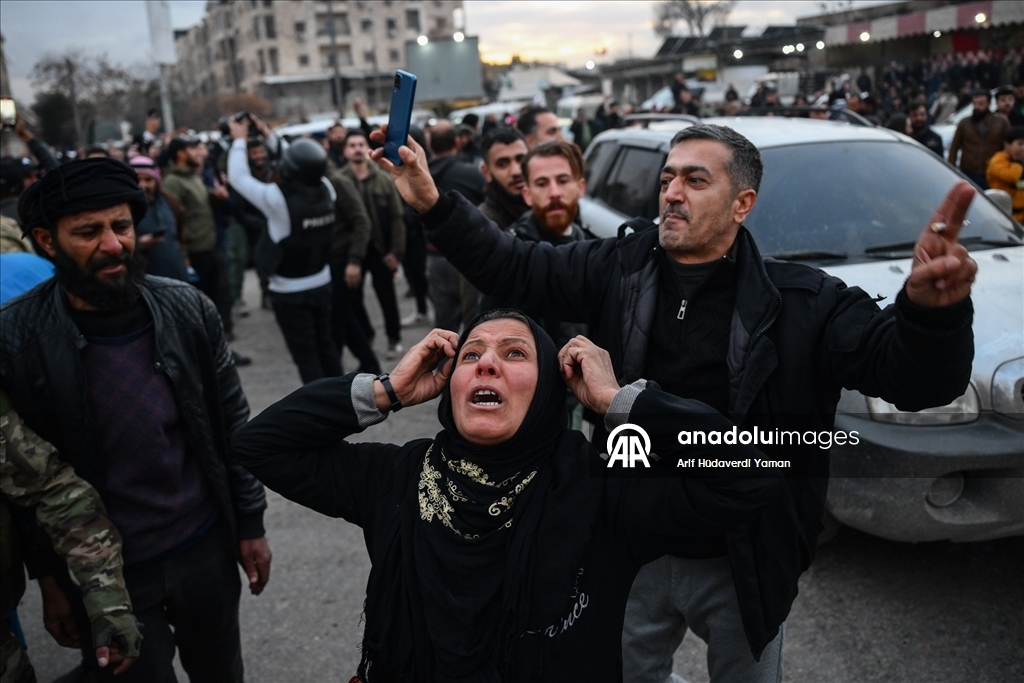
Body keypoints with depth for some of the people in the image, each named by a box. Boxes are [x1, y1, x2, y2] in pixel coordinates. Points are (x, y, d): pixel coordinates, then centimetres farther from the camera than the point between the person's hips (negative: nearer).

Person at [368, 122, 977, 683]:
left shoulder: (803, 303, -17)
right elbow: (514, 268, -5)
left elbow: (912, 373, -25)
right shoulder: (620, 267, -7)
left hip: (744, 565, -2)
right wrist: (433, 204, -16)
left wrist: (931, 310, -47)